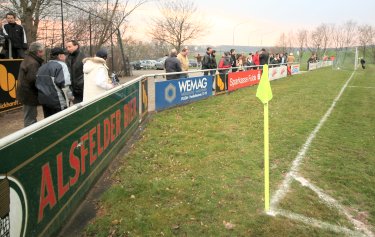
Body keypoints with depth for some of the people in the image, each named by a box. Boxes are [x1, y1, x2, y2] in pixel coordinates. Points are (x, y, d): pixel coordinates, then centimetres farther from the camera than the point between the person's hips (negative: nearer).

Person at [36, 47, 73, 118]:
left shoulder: (42, 67, 16)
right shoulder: (61, 65, -9)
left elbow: (37, 83, 16)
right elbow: (63, 84, -19)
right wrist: (70, 96, -8)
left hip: (44, 99, 8)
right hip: (57, 101, -8)